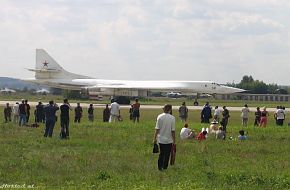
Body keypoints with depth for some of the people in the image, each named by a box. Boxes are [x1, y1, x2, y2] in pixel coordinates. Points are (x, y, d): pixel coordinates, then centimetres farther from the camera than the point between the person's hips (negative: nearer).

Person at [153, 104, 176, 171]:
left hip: (161, 139, 3)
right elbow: (173, 130, -9)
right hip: (169, 140, -3)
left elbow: (157, 129, -5)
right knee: (167, 154, 8)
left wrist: (154, 138, 3)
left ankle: (159, 167, 17)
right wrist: (174, 140, -2)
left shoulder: (159, 117, -5)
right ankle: (164, 167, 10)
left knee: (161, 153, 17)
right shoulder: (172, 118, -11)